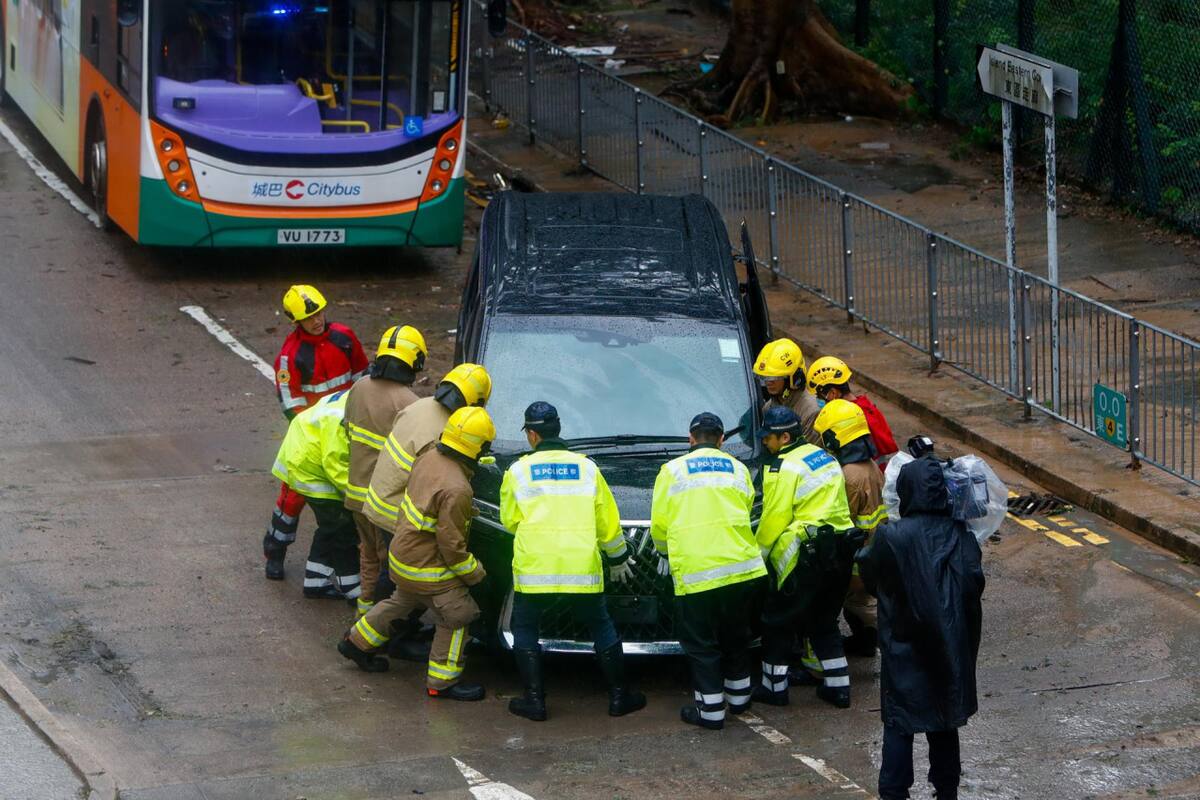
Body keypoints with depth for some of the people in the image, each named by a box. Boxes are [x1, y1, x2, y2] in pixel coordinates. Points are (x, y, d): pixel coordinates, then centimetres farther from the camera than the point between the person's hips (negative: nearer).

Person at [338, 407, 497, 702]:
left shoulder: (428, 457, -7)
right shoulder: (455, 491, -33)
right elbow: (451, 545, -26)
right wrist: (475, 573, -10)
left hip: (402, 553, 9)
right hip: (427, 569, -9)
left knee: (402, 603, 31)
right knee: (457, 618, 6)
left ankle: (356, 642, 46)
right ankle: (442, 682, 15)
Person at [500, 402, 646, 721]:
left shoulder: (518, 471, -1)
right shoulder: (587, 468, 4)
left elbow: (509, 520, 9)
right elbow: (608, 521, 11)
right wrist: (618, 558, 25)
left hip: (534, 571, -2)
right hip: (582, 573, 2)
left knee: (524, 629, 16)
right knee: (601, 628, 18)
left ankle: (534, 700, 8)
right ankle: (619, 697, 19)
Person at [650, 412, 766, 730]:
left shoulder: (672, 470, 2)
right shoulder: (738, 469, 11)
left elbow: (659, 526, 3)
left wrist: (664, 551, 24)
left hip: (695, 573, -4)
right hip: (744, 569, 4)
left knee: (701, 644, 4)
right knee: (736, 635, 22)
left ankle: (711, 710, 4)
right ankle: (738, 695, 32)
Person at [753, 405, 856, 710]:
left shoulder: (783, 468, -12)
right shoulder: (824, 458, 15)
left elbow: (775, 518, -13)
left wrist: (758, 551, -1)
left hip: (806, 557, -8)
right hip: (840, 553, 8)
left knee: (779, 622, 6)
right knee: (824, 621, 19)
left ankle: (774, 686, 10)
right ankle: (838, 686, 17)